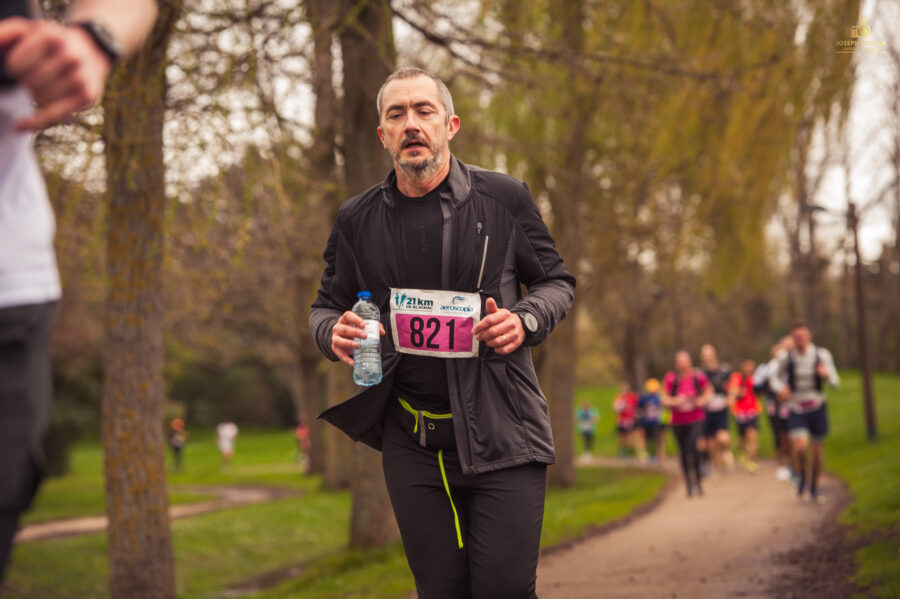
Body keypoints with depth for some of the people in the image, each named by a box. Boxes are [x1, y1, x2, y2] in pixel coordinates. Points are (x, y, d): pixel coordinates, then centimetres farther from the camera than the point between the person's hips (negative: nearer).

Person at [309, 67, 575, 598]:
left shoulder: (503, 200, 1)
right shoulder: (359, 219, 6)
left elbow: (557, 282, 11)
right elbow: (327, 305, 18)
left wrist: (525, 321, -11)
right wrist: (333, 332, -6)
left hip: (501, 433, -2)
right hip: (411, 442, 2)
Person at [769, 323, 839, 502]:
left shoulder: (822, 355, -6)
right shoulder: (785, 357, -7)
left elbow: (835, 381, -1)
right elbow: (774, 377, 8)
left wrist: (826, 374, -24)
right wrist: (780, 388, -14)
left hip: (817, 407, 1)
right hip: (797, 410, -1)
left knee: (818, 449, 7)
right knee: (799, 446, -21)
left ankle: (814, 486, 29)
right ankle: (801, 474, 10)